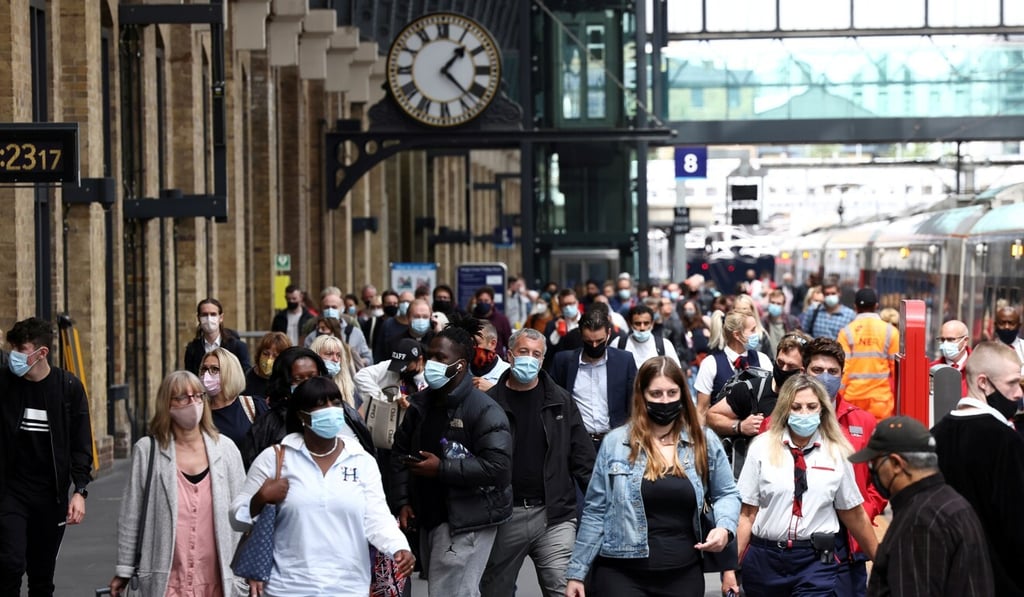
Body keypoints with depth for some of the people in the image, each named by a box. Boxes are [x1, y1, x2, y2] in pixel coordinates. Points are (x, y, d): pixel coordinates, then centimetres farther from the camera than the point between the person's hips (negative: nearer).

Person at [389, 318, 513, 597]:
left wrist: (441, 468, -21)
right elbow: (400, 451, 16)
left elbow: (497, 466, -24)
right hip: (429, 518, 8)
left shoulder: (484, 411, -15)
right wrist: (402, 501, 4)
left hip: (467, 522, -8)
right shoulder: (420, 404, 10)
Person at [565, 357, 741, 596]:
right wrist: (577, 572, 3)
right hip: (621, 574, -2)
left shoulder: (705, 441, 4)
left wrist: (724, 526, -7)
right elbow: (595, 512, 4)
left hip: (684, 575, 2)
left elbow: (726, 494, 15)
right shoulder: (615, 443, 0)